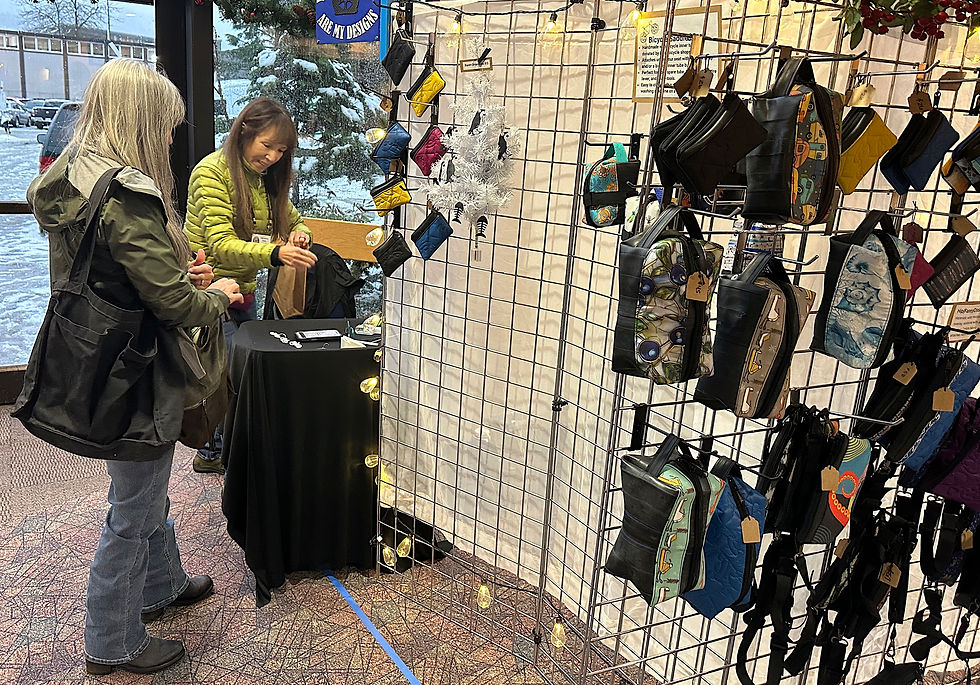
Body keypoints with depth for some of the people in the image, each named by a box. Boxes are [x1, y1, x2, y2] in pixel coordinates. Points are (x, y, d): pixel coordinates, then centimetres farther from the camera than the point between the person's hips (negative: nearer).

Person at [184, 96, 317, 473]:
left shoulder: (265, 176, 9)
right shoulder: (212, 172, -15)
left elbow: (292, 220, 14)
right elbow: (220, 245, -25)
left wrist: (298, 235, -12)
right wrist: (275, 253, -42)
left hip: (243, 292, 8)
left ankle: (211, 453, 35)